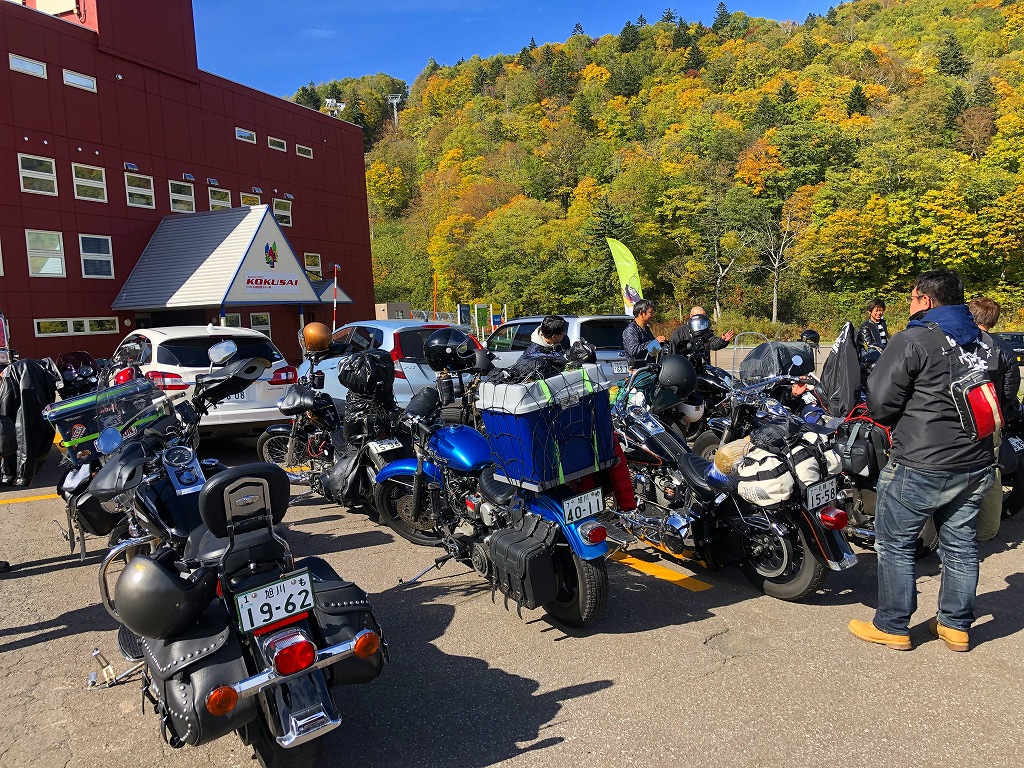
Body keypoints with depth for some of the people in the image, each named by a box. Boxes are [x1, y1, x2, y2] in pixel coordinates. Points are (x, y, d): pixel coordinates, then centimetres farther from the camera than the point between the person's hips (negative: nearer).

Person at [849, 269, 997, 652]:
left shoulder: (913, 341, -15)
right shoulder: (985, 345, 9)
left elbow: (879, 401, -17)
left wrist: (894, 422, 4)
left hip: (921, 466, -7)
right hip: (977, 466, 8)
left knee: (896, 544, 5)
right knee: (960, 544, 17)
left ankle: (892, 627, 15)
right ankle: (956, 626, 29)